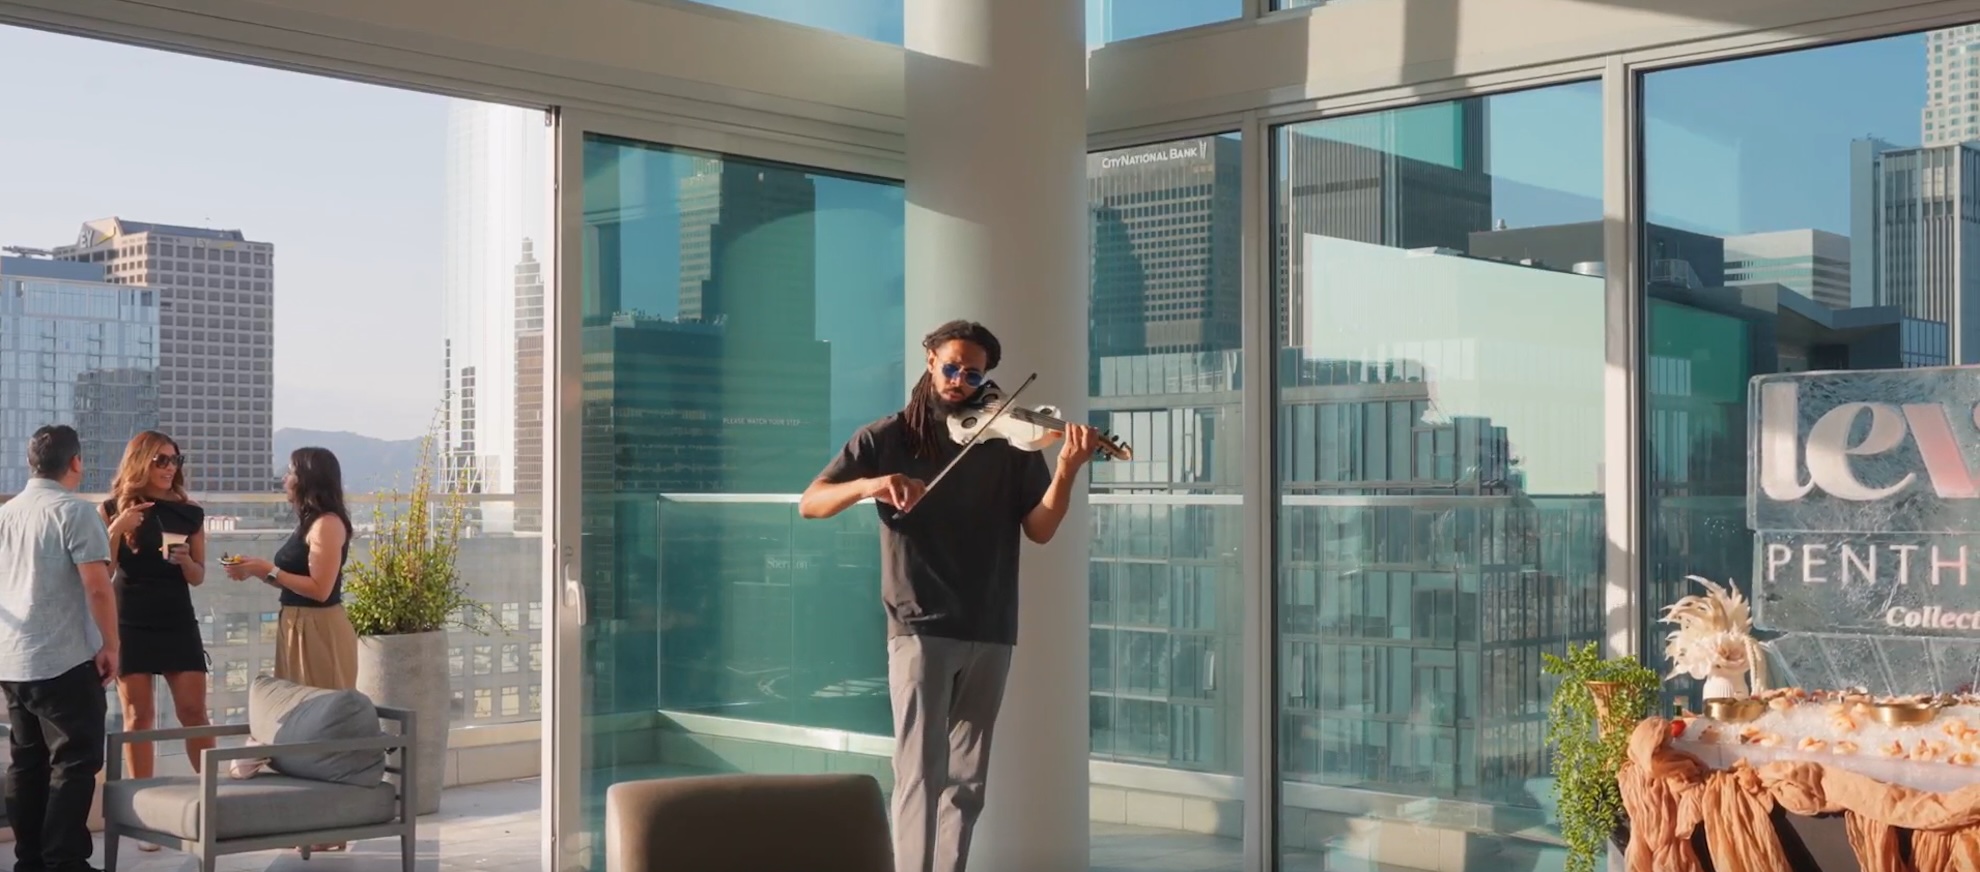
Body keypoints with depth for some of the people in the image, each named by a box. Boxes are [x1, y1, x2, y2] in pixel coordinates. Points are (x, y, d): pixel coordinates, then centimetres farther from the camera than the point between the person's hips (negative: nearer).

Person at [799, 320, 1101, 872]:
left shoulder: (1010, 442, 6)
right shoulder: (887, 438, 2)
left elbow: (1040, 529, -1)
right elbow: (810, 504, -3)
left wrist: (1067, 470, -19)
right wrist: (869, 485, -23)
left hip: (989, 634, 3)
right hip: (920, 628, -3)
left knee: (966, 780, 10)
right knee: (922, 772, -11)